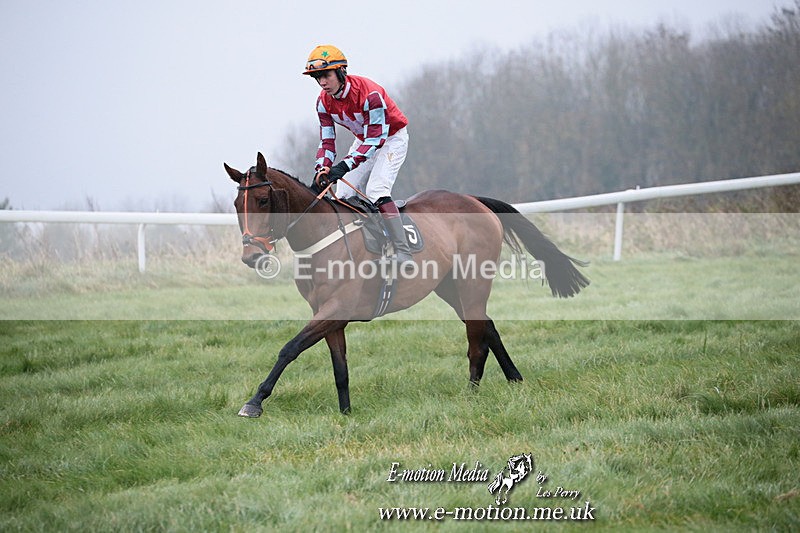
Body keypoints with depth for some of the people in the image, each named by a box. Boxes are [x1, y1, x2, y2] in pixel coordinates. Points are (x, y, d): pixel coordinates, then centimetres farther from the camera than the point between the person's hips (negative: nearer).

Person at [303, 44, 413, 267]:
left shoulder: (370, 93, -33)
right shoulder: (324, 102, -11)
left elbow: (375, 139, -34)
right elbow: (327, 141, -8)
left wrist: (345, 165, -43)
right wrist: (323, 169, -27)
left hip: (392, 138, -7)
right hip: (364, 140, 7)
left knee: (376, 190, -26)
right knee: (343, 194, -4)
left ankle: (403, 253, -29)